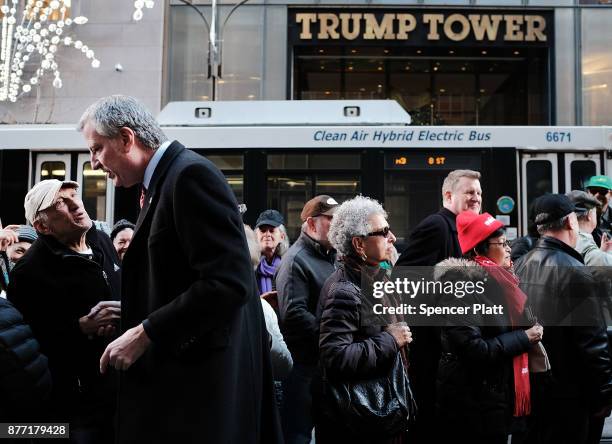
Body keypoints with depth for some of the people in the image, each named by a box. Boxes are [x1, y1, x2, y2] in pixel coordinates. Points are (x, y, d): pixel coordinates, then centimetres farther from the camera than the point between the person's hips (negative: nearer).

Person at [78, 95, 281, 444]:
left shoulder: (191, 174, -15)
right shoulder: (164, 180, 14)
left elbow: (229, 282, -24)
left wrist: (145, 333, -19)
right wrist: (130, 317, 9)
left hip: (205, 369, -9)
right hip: (175, 365, 9)